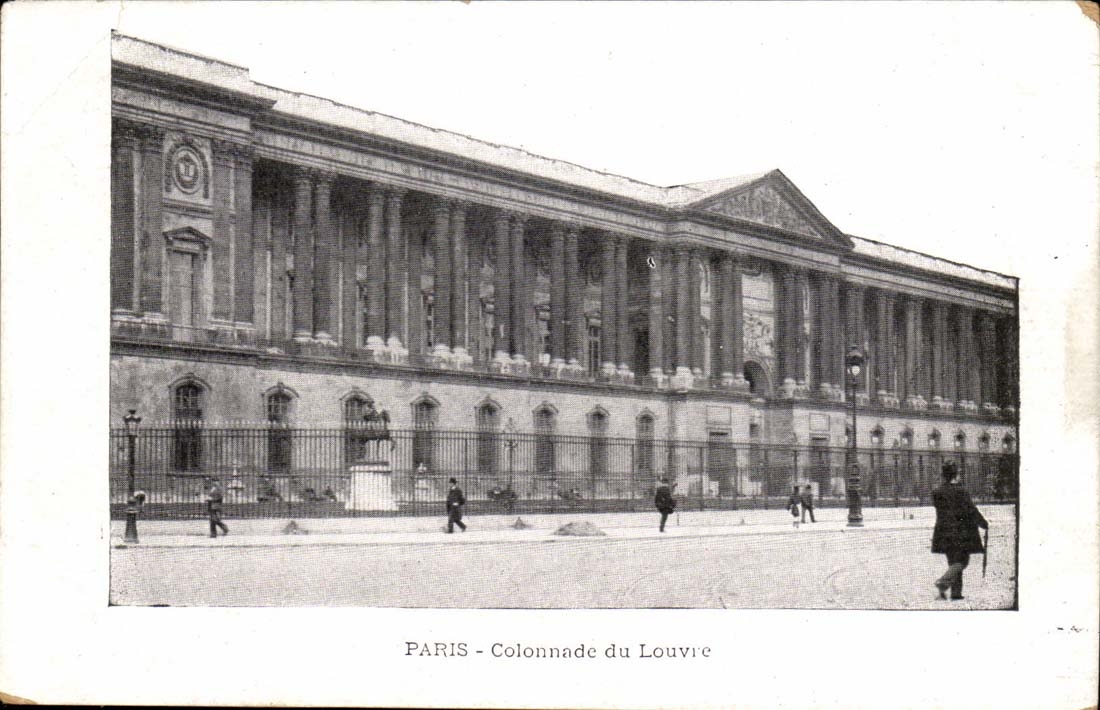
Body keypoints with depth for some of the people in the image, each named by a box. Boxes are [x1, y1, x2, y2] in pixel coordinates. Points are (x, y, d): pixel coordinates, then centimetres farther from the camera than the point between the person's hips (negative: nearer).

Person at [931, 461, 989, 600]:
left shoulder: (936, 493, 3)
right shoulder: (960, 492, -14)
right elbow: (971, 511, -11)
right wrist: (984, 524, 3)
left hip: (944, 533, 6)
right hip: (961, 532, -6)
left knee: (953, 561, 14)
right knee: (961, 561, 2)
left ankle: (956, 592, 11)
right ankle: (943, 582, -18)